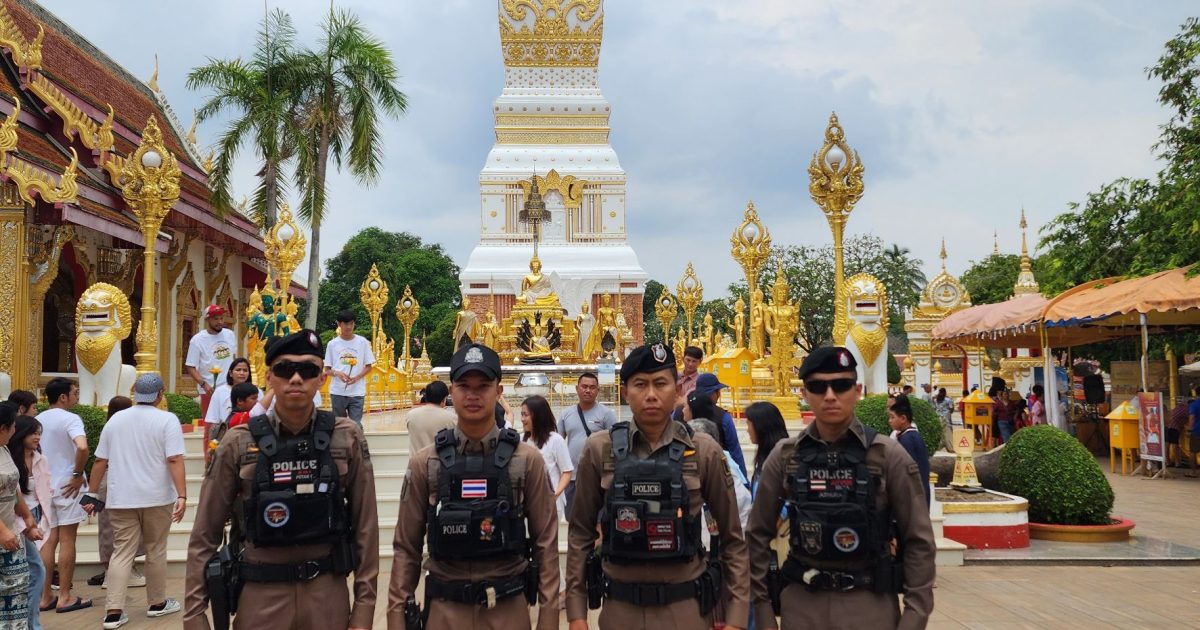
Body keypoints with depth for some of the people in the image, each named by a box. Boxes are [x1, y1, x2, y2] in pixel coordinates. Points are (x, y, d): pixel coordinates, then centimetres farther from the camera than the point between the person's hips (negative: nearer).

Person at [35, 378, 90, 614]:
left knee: (50, 539, 13)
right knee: (67, 540, 0)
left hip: (45, 486, 7)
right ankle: (64, 597, 5)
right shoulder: (70, 419, -14)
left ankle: (44, 595, 15)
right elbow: (82, 447, -31)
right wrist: (78, 475, -18)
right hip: (67, 486, -7)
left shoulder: (38, 419, 9)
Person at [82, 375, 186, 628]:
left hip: (120, 499, 3)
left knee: (121, 552, 5)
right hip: (156, 498, -3)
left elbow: (100, 461, 9)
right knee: (155, 551, 10)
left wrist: (93, 494, 16)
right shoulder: (167, 420, -7)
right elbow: (174, 460, -16)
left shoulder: (115, 419, 8)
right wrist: (182, 495, -19)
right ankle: (157, 603, 21)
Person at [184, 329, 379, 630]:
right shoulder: (239, 444, -4)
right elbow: (205, 537, 1)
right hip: (261, 595, 0)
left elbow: (365, 527, -1)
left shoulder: (347, 438, -3)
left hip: (328, 594, 0)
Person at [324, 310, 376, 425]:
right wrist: (338, 373, -16)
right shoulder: (332, 344, 3)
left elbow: (368, 366, 5)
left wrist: (357, 377, -14)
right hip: (337, 392, 1)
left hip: (357, 392, -1)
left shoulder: (362, 342, 1)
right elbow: (327, 370, 6)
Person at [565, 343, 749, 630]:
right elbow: (581, 533, 3)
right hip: (620, 607, 0)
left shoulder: (705, 451, -4)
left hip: (686, 607, 0)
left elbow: (732, 538, 1)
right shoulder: (600, 450, -4)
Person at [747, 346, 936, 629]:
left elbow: (919, 541, -3)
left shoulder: (889, 456, -6)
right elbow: (759, 536, 5)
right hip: (801, 603, 2)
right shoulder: (784, 457, -1)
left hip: (871, 604, -1)